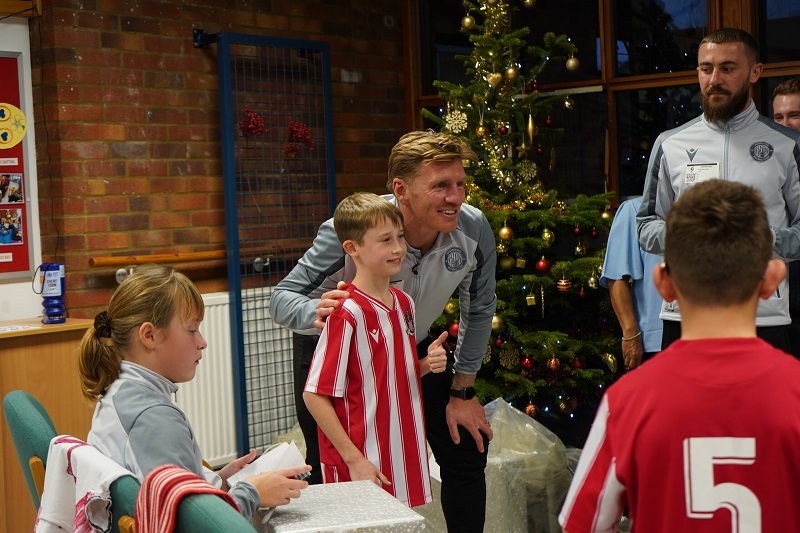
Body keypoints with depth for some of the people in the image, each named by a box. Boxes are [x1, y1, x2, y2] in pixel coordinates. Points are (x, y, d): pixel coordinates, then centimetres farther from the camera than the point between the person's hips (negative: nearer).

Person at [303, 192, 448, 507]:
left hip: (405, 460, 7)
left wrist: (427, 365, -2)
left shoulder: (404, 304, 6)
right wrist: (354, 460, -18)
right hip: (362, 469, -7)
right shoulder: (347, 313, -17)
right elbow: (314, 395, -17)